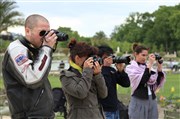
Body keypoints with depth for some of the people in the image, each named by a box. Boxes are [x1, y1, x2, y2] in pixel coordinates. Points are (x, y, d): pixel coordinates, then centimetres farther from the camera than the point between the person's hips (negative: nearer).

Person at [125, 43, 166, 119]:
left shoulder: (148, 66, 11)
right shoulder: (130, 68, -3)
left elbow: (158, 84, 8)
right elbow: (142, 80, -19)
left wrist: (159, 67, -2)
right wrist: (150, 64, -18)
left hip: (152, 101, 5)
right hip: (139, 102, -5)